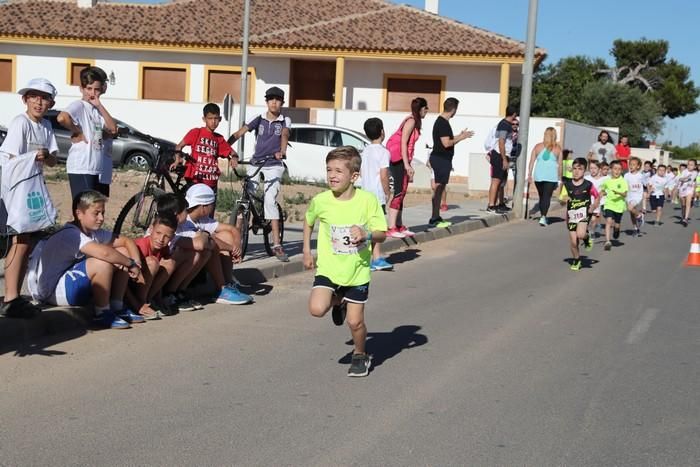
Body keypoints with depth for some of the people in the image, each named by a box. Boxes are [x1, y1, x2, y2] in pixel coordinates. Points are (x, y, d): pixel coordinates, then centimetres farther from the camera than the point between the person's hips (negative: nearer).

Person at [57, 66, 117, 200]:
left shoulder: (97, 110, 17)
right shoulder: (78, 106, -7)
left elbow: (112, 129, 2)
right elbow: (62, 118, -28)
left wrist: (99, 105, -2)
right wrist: (78, 132, -14)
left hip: (98, 169, 8)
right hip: (81, 169, -8)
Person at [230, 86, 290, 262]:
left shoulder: (285, 121, 4)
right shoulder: (259, 119, 6)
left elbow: (284, 135, -15)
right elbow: (240, 132, -5)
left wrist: (282, 151, -37)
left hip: (274, 165, -2)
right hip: (256, 163, 2)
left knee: (270, 201, -14)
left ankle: (277, 244, -13)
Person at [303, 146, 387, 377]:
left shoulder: (368, 200, -14)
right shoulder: (321, 201, -9)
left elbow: (382, 234, -8)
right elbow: (308, 220, 14)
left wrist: (366, 234, -28)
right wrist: (306, 250, 11)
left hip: (357, 271, -1)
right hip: (328, 269, 1)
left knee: (355, 322, 2)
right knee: (316, 309, -20)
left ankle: (359, 355, 34)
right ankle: (338, 302, 17)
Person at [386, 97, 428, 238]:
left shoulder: (415, 121, 16)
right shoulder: (411, 121, -12)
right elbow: (403, 143, -18)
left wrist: (408, 164, 15)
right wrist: (407, 164, -22)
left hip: (402, 159, 10)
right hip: (398, 158, -10)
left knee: (401, 192, 11)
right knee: (400, 191, -12)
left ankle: (399, 226, 14)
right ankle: (391, 228, -15)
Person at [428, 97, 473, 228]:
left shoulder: (441, 121, 15)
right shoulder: (443, 123, -17)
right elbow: (446, 143, -22)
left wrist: (460, 136, 24)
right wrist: (460, 138, -9)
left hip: (441, 158, 10)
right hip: (441, 159, -10)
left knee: (439, 188, 13)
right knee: (439, 188, -8)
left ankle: (436, 217, 18)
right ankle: (434, 219, -7)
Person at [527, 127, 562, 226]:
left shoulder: (538, 146, 4)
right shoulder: (558, 148, 1)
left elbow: (532, 162, 4)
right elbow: (560, 164, 3)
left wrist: (529, 175, 8)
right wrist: (559, 178, 10)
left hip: (538, 176, 2)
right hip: (552, 176, -2)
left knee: (541, 196, 15)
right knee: (547, 197, -4)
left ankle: (543, 216, 26)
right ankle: (543, 217, -18)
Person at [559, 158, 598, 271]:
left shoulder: (588, 184, -4)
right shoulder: (567, 185, 0)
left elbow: (597, 197, 9)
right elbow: (562, 200, 4)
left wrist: (592, 208, -5)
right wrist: (564, 199, -19)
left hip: (584, 212, -2)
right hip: (572, 214, 2)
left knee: (580, 234, -27)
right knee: (573, 241, 3)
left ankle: (587, 237, 9)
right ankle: (576, 260, 26)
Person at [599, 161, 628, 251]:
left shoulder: (623, 181, -6)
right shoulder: (607, 181, 2)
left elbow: (625, 194, -16)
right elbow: (603, 190, 23)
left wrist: (618, 193, -34)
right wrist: (602, 193, 4)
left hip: (619, 205, -1)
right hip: (609, 205, 1)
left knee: (616, 225, 11)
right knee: (608, 221, -19)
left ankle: (616, 229, 49)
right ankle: (607, 241, -24)